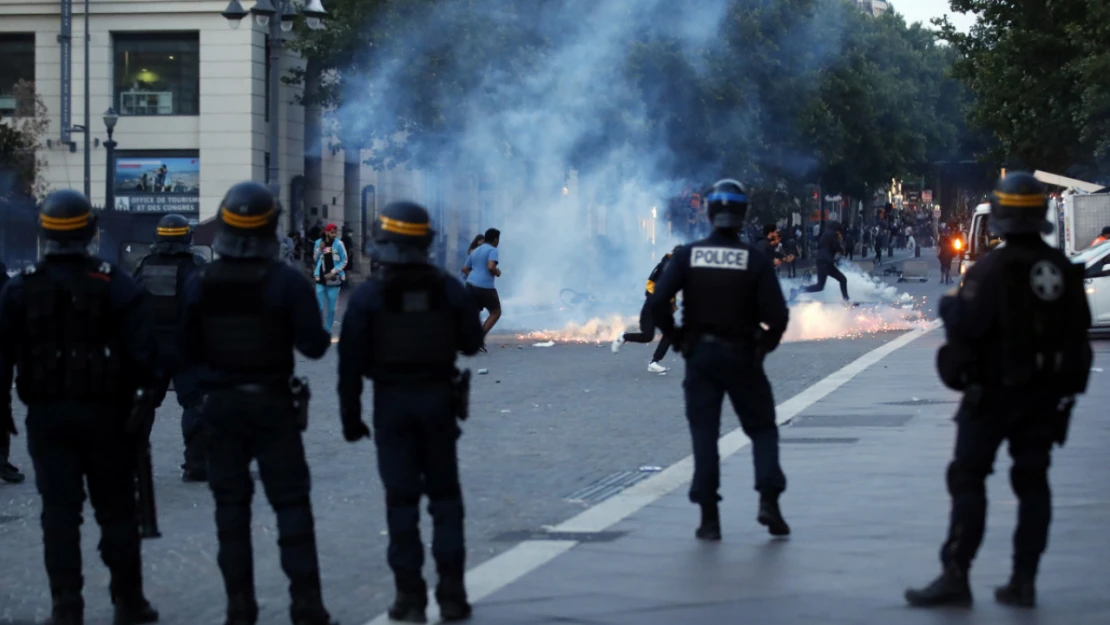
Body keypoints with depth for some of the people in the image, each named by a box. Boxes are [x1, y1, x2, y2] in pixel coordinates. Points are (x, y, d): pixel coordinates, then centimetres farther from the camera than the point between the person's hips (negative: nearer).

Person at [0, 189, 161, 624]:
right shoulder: (115, 285, -6)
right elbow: (144, 349, -12)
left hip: (46, 414, 1)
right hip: (105, 411, -1)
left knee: (59, 511, 4)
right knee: (116, 510, 10)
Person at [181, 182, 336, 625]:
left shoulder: (200, 285, -3)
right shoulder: (286, 281, -11)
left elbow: (187, 352, 1)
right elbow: (314, 346, -10)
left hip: (220, 403, 2)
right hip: (273, 404, -2)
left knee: (231, 504, 9)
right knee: (291, 502, 3)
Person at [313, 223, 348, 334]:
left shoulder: (339, 244, -6)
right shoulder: (318, 243, 2)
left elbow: (344, 261, -3)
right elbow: (315, 259, 8)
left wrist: (333, 272, -11)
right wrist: (319, 249, -9)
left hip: (334, 279, -1)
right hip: (320, 279, 1)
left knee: (331, 307, 4)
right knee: (319, 306, -2)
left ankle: (328, 330, 14)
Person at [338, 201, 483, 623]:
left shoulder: (368, 296, -8)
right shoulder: (448, 289, -3)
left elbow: (351, 362, -8)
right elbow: (471, 343, 5)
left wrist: (350, 415, 0)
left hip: (392, 402, -1)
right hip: (438, 398, 2)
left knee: (401, 498, 4)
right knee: (444, 495, 10)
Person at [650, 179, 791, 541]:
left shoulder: (688, 256, -5)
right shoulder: (755, 262, -9)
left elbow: (658, 302, -12)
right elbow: (777, 316, -15)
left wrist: (677, 339, 1)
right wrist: (766, 345, 3)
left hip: (700, 356, 1)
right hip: (742, 358, -1)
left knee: (704, 434, 6)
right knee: (762, 429, 13)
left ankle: (709, 518, 2)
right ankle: (768, 501, -2)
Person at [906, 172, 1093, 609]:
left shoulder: (993, 269, -16)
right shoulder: (1064, 270, 4)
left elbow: (967, 326, -19)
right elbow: (1078, 331, 9)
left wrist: (949, 307, -1)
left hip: (994, 391, -6)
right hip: (1046, 393, 6)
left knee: (968, 478, -1)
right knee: (1032, 481, 10)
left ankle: (955, 576, -6)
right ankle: (1024, 580, 10)